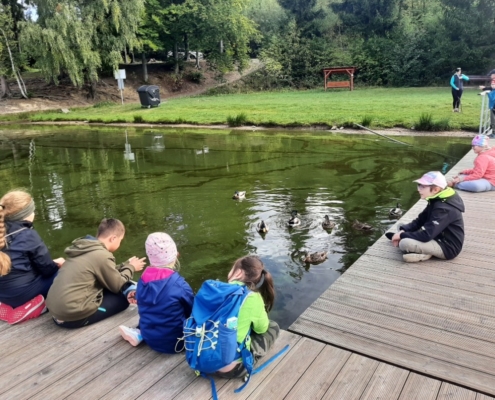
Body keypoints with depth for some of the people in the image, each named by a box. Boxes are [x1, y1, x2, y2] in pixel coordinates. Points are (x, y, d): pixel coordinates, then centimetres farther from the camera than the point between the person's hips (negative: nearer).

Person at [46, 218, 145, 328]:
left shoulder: (83, 248, 9)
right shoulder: (102, 255, -17)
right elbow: (117, 286, -3)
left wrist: (126, 265, 21)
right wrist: (131, 268, 11)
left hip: (54, 309, 9)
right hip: (71, 315, -9)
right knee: (123, 298, 3)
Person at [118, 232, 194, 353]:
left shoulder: (143, 280, -7)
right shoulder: (179, 284, -22)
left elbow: (144, 307, 7)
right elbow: (191, 310, -6)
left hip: (150, 338, 5)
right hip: (174, 341, -5)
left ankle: (139, 332, 12)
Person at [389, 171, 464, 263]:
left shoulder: (443, 208, -27)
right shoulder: (436, 200, 4)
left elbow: (426, 235, -31)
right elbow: (419, 221, 7)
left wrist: (402, 235, -20)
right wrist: (403, 230, -10)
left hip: (447, 248, -10)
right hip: (439, 238, 10)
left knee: (404, 243, -28)